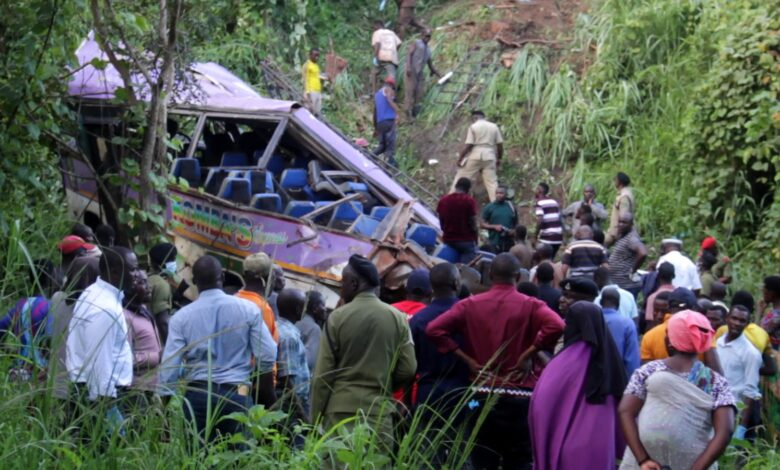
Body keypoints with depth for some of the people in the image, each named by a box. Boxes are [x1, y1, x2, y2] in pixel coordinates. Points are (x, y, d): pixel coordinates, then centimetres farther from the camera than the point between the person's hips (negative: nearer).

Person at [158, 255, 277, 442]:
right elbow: (267, 356, 0)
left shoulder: (181, 317, 0)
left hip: (197, 394, 0)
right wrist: (268, 396, 15)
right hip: (237, 395, 0)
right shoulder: (247, 309, 0)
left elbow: (169, 366, -2)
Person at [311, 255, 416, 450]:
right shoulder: (397, 318, 3)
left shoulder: (337, 318, -3)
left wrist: (316, 420, 3)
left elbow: (322, 376, -3)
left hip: (341, 411, -2)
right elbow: (408, 370, 3)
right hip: (379, 412, 2)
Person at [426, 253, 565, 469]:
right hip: (519, 396, -2)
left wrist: (467, 358, -2)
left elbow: (434, 329, -5)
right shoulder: (530, 305, -4)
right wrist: (528, 354, -11)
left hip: (483, 394, 2)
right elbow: (556, 326, -22)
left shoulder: (471, 305, 2)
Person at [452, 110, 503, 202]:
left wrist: (460, 158, -5)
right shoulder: (494, 127, 9)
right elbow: (500, 144, 7)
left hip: (475, 156, -3)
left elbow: (468, 145, -10)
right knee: (492, 182, 5)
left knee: (461, 178, 8)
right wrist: (499, 158, 18)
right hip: (489, 157, 3)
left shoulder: (473, 126, -4)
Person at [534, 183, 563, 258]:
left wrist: (536, 236, -14)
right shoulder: (554, 202, 16)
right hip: (558, 237, 7)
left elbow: (540, 221, -21)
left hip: (546, 238, -7)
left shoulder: (539, 204, -8)